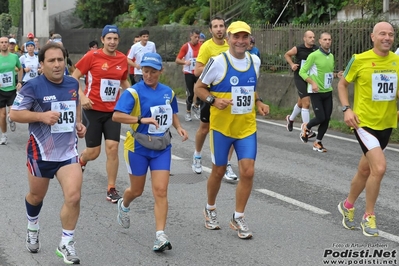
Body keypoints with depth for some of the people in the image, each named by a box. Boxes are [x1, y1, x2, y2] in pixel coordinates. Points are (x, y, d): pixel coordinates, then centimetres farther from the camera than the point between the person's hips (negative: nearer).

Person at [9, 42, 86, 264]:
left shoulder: (73, 83, 0)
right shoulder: (33, 87, -15)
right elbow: (14, 113, -13)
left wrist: (78, 123, 4)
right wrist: (42, 116, -26)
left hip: (68, 151, 3)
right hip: (41, 152, -2)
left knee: (74, 197, -12)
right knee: (37, 196, 18)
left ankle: (66, 244, 5)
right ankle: (33, 228, 50)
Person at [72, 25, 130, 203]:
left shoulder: (122, 59, 3)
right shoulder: (92, 56, -10)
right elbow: (73, 78, -4)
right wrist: (81, 96, -18)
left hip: (113, 111, 3)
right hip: (93, 110, -3)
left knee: (112, 148, -6)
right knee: (93, 152, 3)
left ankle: (111, 189, 6)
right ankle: (81, 161, 41)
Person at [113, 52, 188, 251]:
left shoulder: (168, 92, 4)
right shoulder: (133, 92, -13)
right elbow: (116, 116, -25)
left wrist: (178, 128, 2)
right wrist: (142, 119, -35)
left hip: (161, 148, 3)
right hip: (138, 147, -3)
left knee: (161, 191, -8)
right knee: (137, 190, 14)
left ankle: (160, 235, -7)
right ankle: (123, 205, 50)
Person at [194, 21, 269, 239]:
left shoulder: (255, 61, 2)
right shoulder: (218, 62, -13)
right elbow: (198, 87, -5)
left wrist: (258, 102, 2)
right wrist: (214, 100, -22)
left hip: (247, 127, 3)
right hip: (221, 127, -3)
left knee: (248, 172, -5)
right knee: (219, 171, 10)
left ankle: (238, 218, 11)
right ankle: (210, 209, 35)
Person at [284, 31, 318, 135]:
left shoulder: (316, 49, -5)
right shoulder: (298, 49, -10)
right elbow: (287, 55, 8)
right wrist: (292, 64, -6)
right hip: (300, 78, -5)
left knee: (301, 102, 21)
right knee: (306, 103, -13)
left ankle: (290, 118, 49)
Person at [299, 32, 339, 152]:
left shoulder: (331, 56, 9)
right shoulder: (314, 55, -11)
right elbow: (302, 72, -9)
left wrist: (336, 75, 1)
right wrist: (312, 83, -21)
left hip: (328, 92, 6)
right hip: (316, 92, -6)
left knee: (326, 119, 3)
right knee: (320, 118, -11)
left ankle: (318, 142, 19)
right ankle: (306, 127, 22)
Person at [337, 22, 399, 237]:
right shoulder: (360, 60, -10)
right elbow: (342, 84, 2)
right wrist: (346, 109, -10)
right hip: (364, 122, -5)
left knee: (365, 170, 18)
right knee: (379, 168, -18)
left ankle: (348, 206, 41)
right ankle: (369, 216, 1)